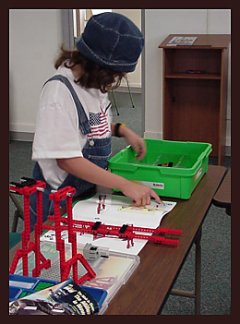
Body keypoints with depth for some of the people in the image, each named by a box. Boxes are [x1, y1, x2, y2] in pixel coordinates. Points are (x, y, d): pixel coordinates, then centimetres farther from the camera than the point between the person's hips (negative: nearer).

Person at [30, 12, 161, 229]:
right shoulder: (60, 91, -25)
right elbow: (67, 160, -26)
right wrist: (125, 185, -28)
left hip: (91, 189, 7)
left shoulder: (94, 81, -3)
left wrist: (123, 131, -3)